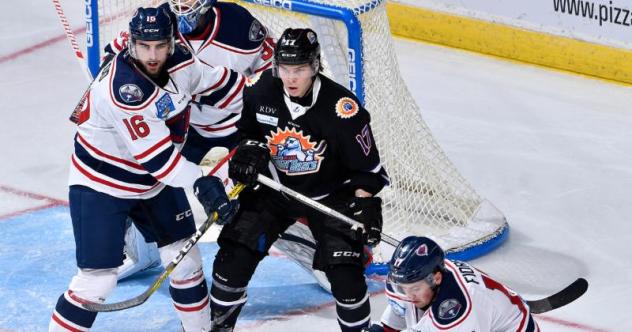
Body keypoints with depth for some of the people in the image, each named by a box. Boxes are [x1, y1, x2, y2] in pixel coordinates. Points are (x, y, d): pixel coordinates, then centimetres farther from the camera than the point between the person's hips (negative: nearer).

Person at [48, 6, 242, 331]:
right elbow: (155, 155, -34)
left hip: (154, 181, 7)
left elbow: (218, 81, 9)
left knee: (185, 256, 14)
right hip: (99, 185, -7)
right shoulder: (122, 87, -34)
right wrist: (201, 184, -36)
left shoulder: (178, 62, -12)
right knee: (97, 279, -11)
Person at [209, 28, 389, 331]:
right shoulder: (262, 92, -13)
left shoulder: (342, 107, -24)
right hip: (275, 190, 3)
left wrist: (365, 205, -21)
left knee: (344, 269, -14)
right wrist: (250, 149, -10)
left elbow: (366, 165, -15)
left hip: (330, 195, -3)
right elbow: (248, 128, 9)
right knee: (235, 252, -5)